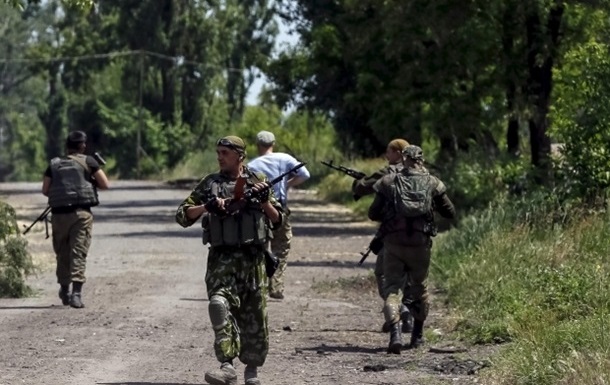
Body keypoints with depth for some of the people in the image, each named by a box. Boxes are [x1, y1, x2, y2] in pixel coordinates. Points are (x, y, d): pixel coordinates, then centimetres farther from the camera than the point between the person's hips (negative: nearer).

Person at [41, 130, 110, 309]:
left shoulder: (54, 164, 10)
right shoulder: (88, 161, 3)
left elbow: (45, 190, 9)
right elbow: (105, 184, 3)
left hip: (59, 213, 3)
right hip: (81, 213, -3)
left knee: (62, 253, 16)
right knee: (79, 253, -6)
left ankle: (64, 291, 27)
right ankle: (76, 294, -18)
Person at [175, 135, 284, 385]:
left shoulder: (258, 182, 8)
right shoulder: (209, 184, 8)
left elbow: (278, 221, 8)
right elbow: (182, 216, 5)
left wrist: (265, 202, -10)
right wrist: (207, 207, -11)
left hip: (253, 259, 1)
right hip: (222, 258, -1)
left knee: (254, 317, 5)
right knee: (219, 304, -23)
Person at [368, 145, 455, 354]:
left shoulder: (388, 182, 1)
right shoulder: (432, 183, 2)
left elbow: (373, 214, 5)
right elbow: (450, 212, 11)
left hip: (394, 243, -1)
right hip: (420, 244, 1)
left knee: (392, 288, 0)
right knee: (419, 287, 20)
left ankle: (395, 333, -21)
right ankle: (417, 335, 31)